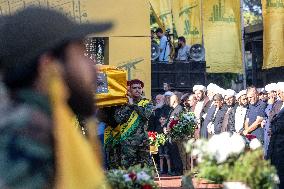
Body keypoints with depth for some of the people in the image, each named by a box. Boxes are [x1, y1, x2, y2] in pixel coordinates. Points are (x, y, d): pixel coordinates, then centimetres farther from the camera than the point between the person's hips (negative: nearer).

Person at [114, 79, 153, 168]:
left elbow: (147, 114, -12)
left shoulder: (147, 103, 10)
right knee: (126, 167, -8)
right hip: (127, 140, -2)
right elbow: (118, 119, -8)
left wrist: (133, 105, -7)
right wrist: (128, 106, -8)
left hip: (143, 140, 2)